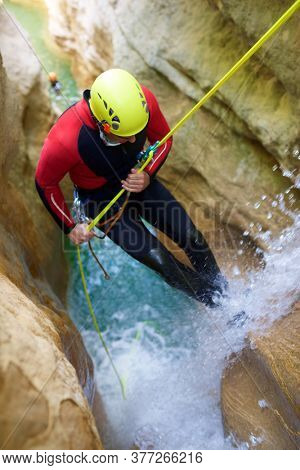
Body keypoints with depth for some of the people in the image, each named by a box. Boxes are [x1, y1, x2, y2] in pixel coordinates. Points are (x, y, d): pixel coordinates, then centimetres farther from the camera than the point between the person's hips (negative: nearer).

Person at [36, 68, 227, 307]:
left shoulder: (144, 100, -26)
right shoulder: (64, 141, -36)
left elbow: (164, 139, -5)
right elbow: (45, 184, -14)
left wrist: (149, 175, -21)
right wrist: (70, 226, -10)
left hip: (139, 181, 4)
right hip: (103, 199, -3)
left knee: (193, 239, 0)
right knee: (161, 261, -11)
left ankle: (226, 292, 30)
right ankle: (218, 304, 18)